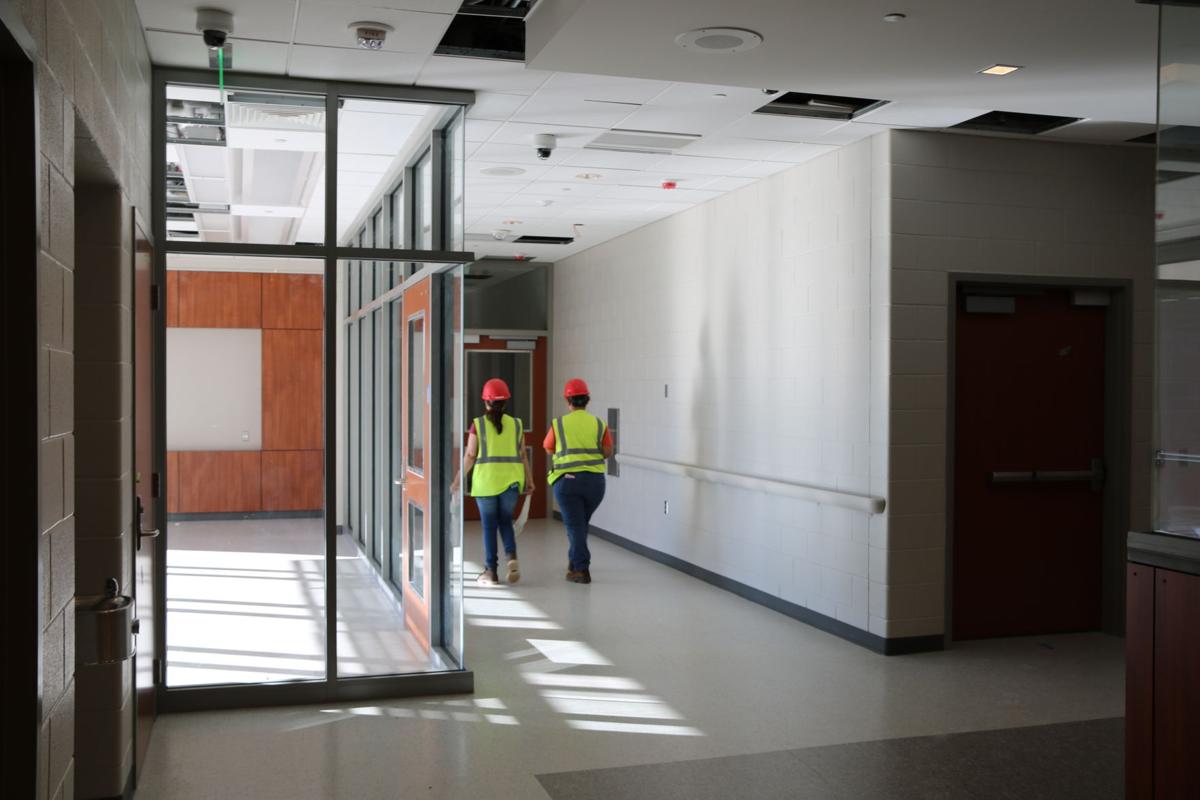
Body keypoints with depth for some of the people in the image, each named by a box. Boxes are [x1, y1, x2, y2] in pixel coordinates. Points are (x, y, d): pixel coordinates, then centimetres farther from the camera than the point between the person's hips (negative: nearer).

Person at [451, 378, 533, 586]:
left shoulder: (478, 424, -3)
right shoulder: (516, 424, 4)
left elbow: (470, 456, -3)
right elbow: (522, 456, 4)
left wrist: (458, 480, 5)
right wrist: (529, 480, 12)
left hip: (485, 479, -2)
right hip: (511, 479, 2)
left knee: (489, 525, 8)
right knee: (506, 520, 17)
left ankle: (491, 571, 10)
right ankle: (511, 556, -6)